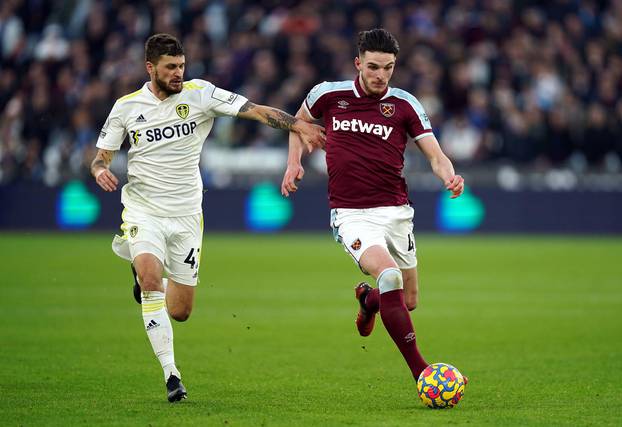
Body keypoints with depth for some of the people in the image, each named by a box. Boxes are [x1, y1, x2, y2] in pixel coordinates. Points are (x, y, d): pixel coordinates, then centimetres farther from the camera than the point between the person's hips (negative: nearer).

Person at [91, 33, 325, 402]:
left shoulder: (199, 93, -3)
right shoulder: (126, 106, 0)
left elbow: (255, 110, -10)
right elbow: (102, 156, 8)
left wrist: (299, 126, -23)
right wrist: (100, 170, -16)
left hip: (186, 215, 1)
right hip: (143, 210, -1)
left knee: (180, 311, 5)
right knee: (152, 281, -28)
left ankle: (146, 269, 39)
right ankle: (171, 373, -21)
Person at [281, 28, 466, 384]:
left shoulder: (405, 105, -1)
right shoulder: (329, 95, 0)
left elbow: (436, 155, -3)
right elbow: (300, 120, 22)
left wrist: (450, 176, -25)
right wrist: (294, 162, 9)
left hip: (395, 211, 3)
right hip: (351, 214, -3)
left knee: (408, 301, 10)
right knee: (388, 273, -29)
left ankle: (368, 299, 49)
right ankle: (420, 370, -26)